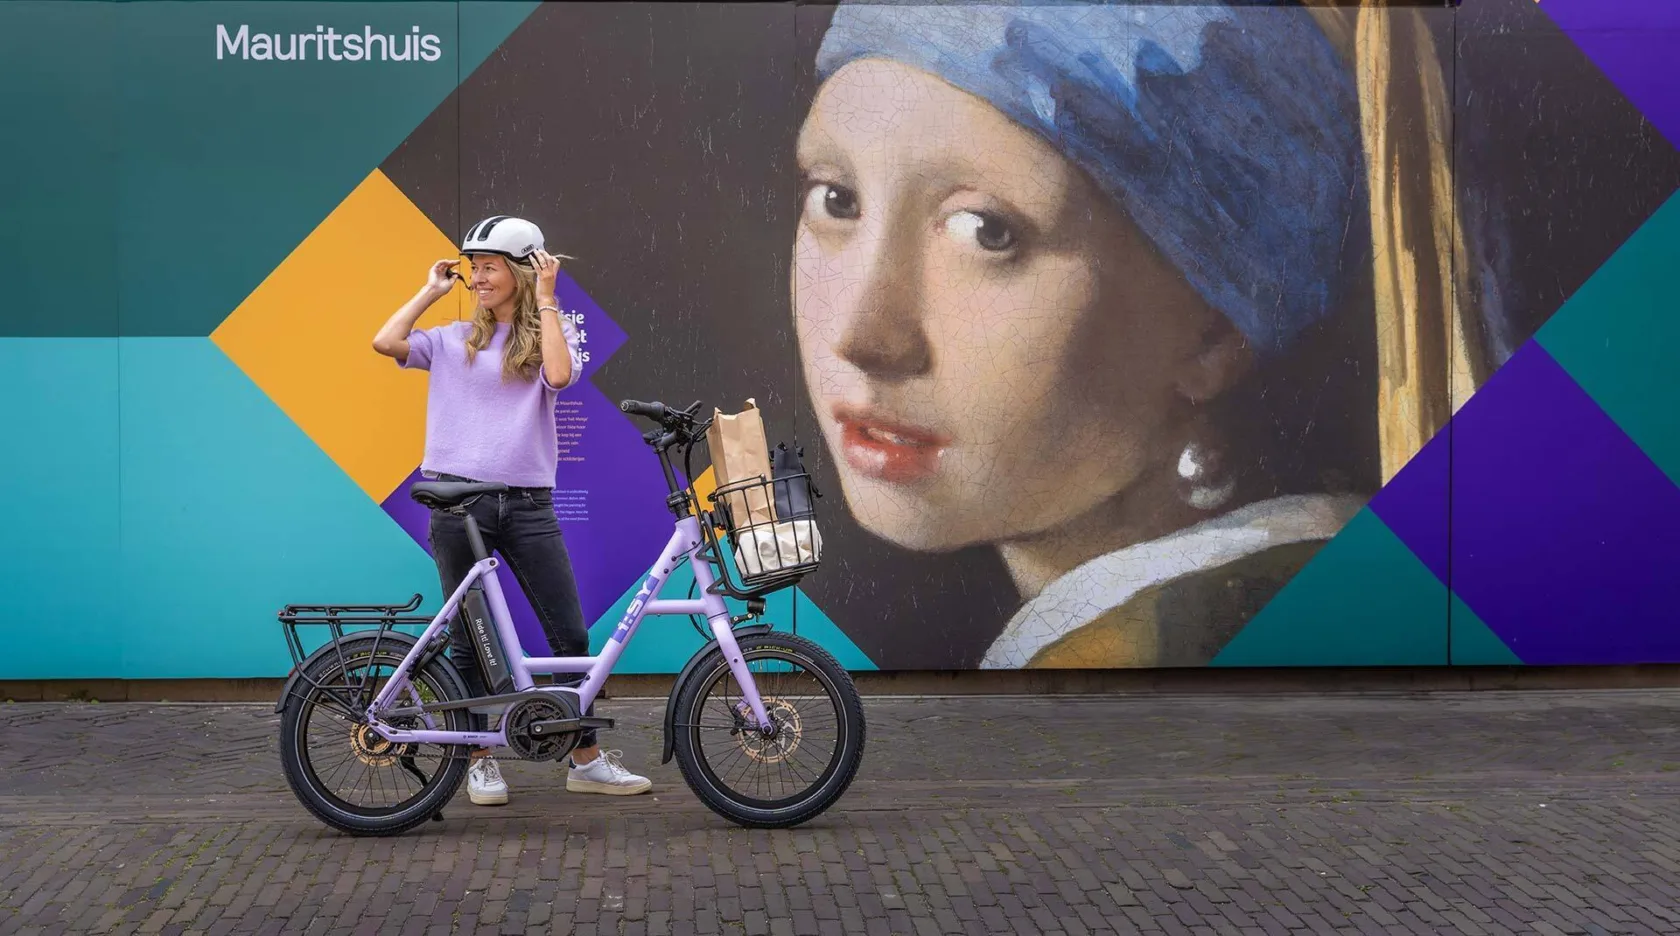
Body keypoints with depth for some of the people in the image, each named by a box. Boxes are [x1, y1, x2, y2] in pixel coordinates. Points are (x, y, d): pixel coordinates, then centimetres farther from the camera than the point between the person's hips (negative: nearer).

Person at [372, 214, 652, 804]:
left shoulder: (550, 337, 9)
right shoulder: (454, 340, 9)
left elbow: (560, 375, -15)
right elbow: (385, 342, -7)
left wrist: (545, 299, -7)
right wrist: (431, 290, 4)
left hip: (528, 504, 0)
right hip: (458, 498, 0)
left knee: (570, 634, 1)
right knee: (467, 639, 6)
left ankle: (587, 760, 13)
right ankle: (481, 761, 19)